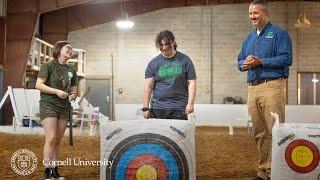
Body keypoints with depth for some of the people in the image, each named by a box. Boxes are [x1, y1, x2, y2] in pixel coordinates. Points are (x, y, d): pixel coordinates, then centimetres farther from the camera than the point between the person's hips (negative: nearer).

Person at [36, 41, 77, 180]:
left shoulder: (71, 71, 14)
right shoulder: (48, 66, -3)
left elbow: (73, 88, 22)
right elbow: (39, 85, -9)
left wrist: (73, 95, -2)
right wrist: (57, 91, -18)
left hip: (64, 108, 6)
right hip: (48, 105, -6)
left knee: (58, 140, 7)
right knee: (51, 138, -13)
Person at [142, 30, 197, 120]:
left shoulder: (184, 60, 5)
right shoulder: (154, 63, 7)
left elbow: (191, 83, 4)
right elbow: (148, 86, 4)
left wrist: (190, 104, -7)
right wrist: (145, 108, -2)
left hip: (178, 109, -1)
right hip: (157, 108, 1)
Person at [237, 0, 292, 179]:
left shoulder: (279, 33, 1)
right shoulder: (249, 38, 22)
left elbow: (286, 58, -10)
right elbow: (240, 60, 24)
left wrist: (260, 61, -14)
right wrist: (244, 64, 0)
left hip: (272, 86, -7)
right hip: (253, 88, 7)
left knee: (275, 131, -10)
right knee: (259, 133, 9)